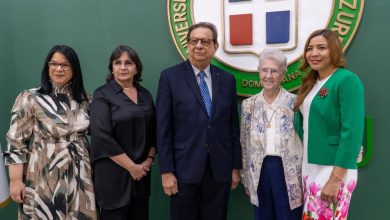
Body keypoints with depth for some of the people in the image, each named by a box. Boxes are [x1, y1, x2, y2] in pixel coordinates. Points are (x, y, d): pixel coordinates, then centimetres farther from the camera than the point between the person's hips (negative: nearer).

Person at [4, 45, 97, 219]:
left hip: (79, 176, 4)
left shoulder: (84, 99, 7)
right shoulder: (29, 99, -8)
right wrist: (15, 180, -12)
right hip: (44, 178, -4)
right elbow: (16, 142, -8)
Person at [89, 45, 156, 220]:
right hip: (113, 174, -5)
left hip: (142, 172, 5)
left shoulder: (145, 95, 9)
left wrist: (149, 160, -1)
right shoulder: (102, 95, -7)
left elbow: (153, 131, 13)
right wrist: (131, 166, -14)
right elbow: (102, 137, -15)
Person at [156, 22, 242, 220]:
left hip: (220, 169, 3)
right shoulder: (170, 77, -3)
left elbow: (233, 126, 8)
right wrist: (166, 171, -9)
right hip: (184, 169, -2)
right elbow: (163, 128, -6)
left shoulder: (227, 79, 6)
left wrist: (236, 166, 7)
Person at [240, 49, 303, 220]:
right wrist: (246, 178, 9)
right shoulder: (249, 105, 4)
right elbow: (244, 144, 8)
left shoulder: (294, 102, -4)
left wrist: (304, 178, -3)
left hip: (288, 171, -2)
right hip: (259, 171, 3)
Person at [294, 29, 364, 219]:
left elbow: (352, 133, -19)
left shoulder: (347, 80, -13)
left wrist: (336, 179, -21)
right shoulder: (310, 83, 10)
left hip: (332, 170, -7)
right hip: (308, 169, 7)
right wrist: (302, 167, 11)